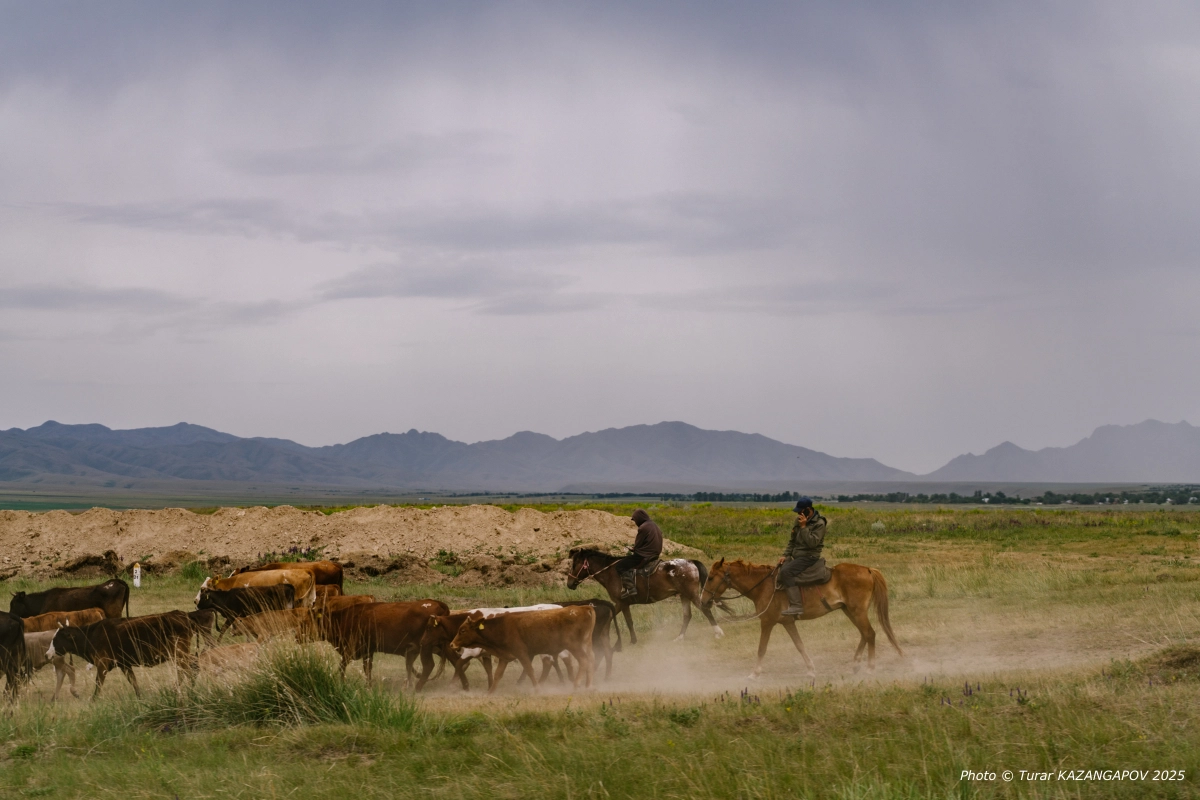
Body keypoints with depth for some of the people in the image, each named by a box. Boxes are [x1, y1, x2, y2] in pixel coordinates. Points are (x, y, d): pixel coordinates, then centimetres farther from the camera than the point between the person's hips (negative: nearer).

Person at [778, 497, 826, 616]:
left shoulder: (819, 524, -14)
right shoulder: (798, 520, 9)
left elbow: (812, 543, -24)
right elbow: (792, 540, 17)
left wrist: (804, 527, -24)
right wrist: (785, 555, 6)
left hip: (809, 557, -9)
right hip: (796, 556, 9)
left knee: (786, 571, -28)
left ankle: (796, 605, -32)